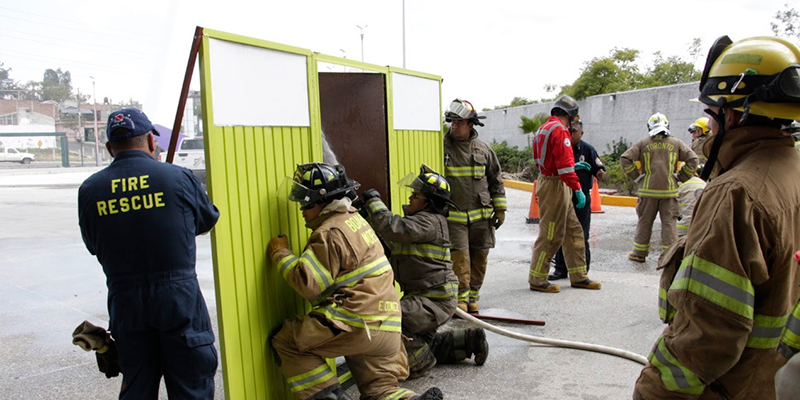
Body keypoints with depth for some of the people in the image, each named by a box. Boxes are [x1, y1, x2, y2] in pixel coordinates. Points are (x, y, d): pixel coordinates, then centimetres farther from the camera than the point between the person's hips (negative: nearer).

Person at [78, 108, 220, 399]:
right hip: (178, 293, -3)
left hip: (125, 299, 3)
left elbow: (93, 246, 8)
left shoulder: (89, 190, -2)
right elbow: (208, 219, 7)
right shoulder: (179, 178, -9)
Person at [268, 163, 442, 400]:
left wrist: (281, 254, -6)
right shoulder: (353, 219, 17)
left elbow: (309, 285, -17)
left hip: (360, 325, -10)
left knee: (286, 340, 0)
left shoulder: (331, 233, -13)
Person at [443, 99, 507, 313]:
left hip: (481, 215, 3)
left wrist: (500, 208, 9)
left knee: (479, 257, 8)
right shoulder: (442, 146, -1)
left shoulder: (483, 149, 7)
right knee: (459, 256, -8)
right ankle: (460, 299, 4)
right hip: (453, 215, -3)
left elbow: (496, 180, 13)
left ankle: (473, 298, 22)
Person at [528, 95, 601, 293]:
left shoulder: (543, 129, 17)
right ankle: (537, 280, 7)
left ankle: (578, 276, 24)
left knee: (573, 231, 16)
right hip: (555, 186, -11)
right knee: (551, 235, -3)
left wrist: (573, 166, 24)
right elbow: (565, 164, -22)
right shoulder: (559, 130, -15)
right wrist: (578, 189, -20)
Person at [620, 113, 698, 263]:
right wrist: (681, 178, 8)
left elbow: (625, 159, -6)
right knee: (669, 222, 6)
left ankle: (639, 253, 16)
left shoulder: (643, 143, 1)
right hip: (669, 190, 0)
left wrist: (636, 177, 2)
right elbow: (692, 159, 0)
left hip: (648, 190, 0)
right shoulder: (676, 143, 4)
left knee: (644, 222, 9)